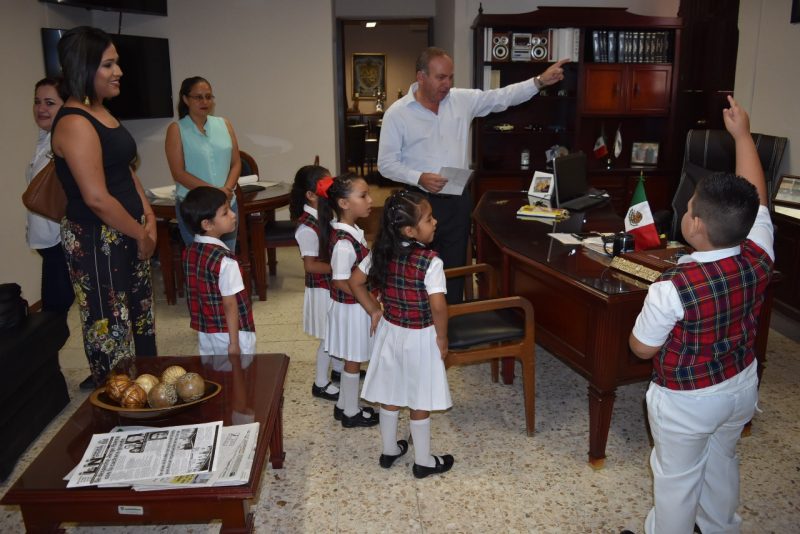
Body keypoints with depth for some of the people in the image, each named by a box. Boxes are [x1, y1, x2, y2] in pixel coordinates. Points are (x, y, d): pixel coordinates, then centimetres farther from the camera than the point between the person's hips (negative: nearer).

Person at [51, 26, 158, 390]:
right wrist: (141, 234, -13)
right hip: (96, 241, -10)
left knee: (139, 316, 19)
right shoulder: (75, 124, -20)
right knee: (111, 326, 2)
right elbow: (97, 198, -24)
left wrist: (148, 216, 4)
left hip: (126, 234, 10)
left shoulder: (102, 113, 10)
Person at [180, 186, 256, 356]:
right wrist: (234, 343, -15)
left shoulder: (189, 252, -1)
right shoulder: (224, 259, -23)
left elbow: (194, 296, 8)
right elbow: (230, 305, -20)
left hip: (205, 332, 7)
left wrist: (203, 324, 18)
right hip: (232, 333, -7)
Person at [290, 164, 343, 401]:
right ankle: (320, 384, 22)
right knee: (328, 337, 5)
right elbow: (310, 265, -25)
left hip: (335, 285, 8)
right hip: (322, 288, -8)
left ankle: (339, 368, 44)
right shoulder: (307, 227, -25)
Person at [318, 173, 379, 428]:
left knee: (352, 359, 21)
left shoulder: (352, 231, 1)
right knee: (353, 360, 8)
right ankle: (351, 413, 26)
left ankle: (343, 405, 37)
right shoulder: (344, 243, -29)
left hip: (356, 305, 9)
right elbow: (340, 282, -25)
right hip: (351, 308, -9)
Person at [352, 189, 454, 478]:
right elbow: (438, 306, -30)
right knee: (420, 402, 12)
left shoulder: (382, 252, -7)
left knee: (390, 396, 21)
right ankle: (423, 461, 28)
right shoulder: (430, 261, -25)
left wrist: (374, 311, 9)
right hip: (420, 338, -5)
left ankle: (389, 450, 39)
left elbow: (355, 282, 2)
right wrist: (442, 337, -15)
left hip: (390, 332, 6)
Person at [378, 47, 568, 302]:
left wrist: (539, 81, -6)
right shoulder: (397, 113, -6)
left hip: (458, 202, 4)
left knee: (455, 269, 13)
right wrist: (420, 178, -21)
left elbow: (502, 97, 6)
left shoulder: (463, 100, 5)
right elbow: (386, 163, -7)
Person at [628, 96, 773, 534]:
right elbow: (755, 196, -2)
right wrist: (742, 134, 6)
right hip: (741, 386, 6)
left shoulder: (673, 287, -35)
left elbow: (642, 348, -20)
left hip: (686, 399, -6)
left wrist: (657, 316, -2)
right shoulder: (759, 257, -19)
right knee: (722, 460, 30)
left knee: (677, 477, 17)